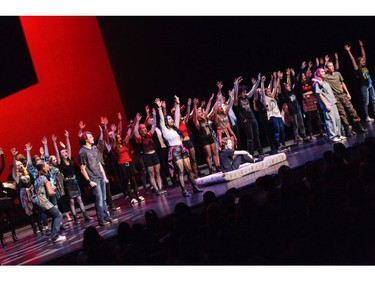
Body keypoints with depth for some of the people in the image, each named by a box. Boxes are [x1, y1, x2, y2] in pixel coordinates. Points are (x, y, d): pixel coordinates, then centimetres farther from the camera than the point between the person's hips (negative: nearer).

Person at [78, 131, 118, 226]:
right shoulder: (82, 152, -10)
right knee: (99, 199, -7)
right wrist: (89, 181, -14)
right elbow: (82, 169, -10)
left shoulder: (95, 149, 13)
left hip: (101, 177, 7)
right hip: (93, 179, -7)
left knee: (103, 199, 10)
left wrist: (104, 176, 15)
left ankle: (107, 217, 16)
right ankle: (101, 220, -1)